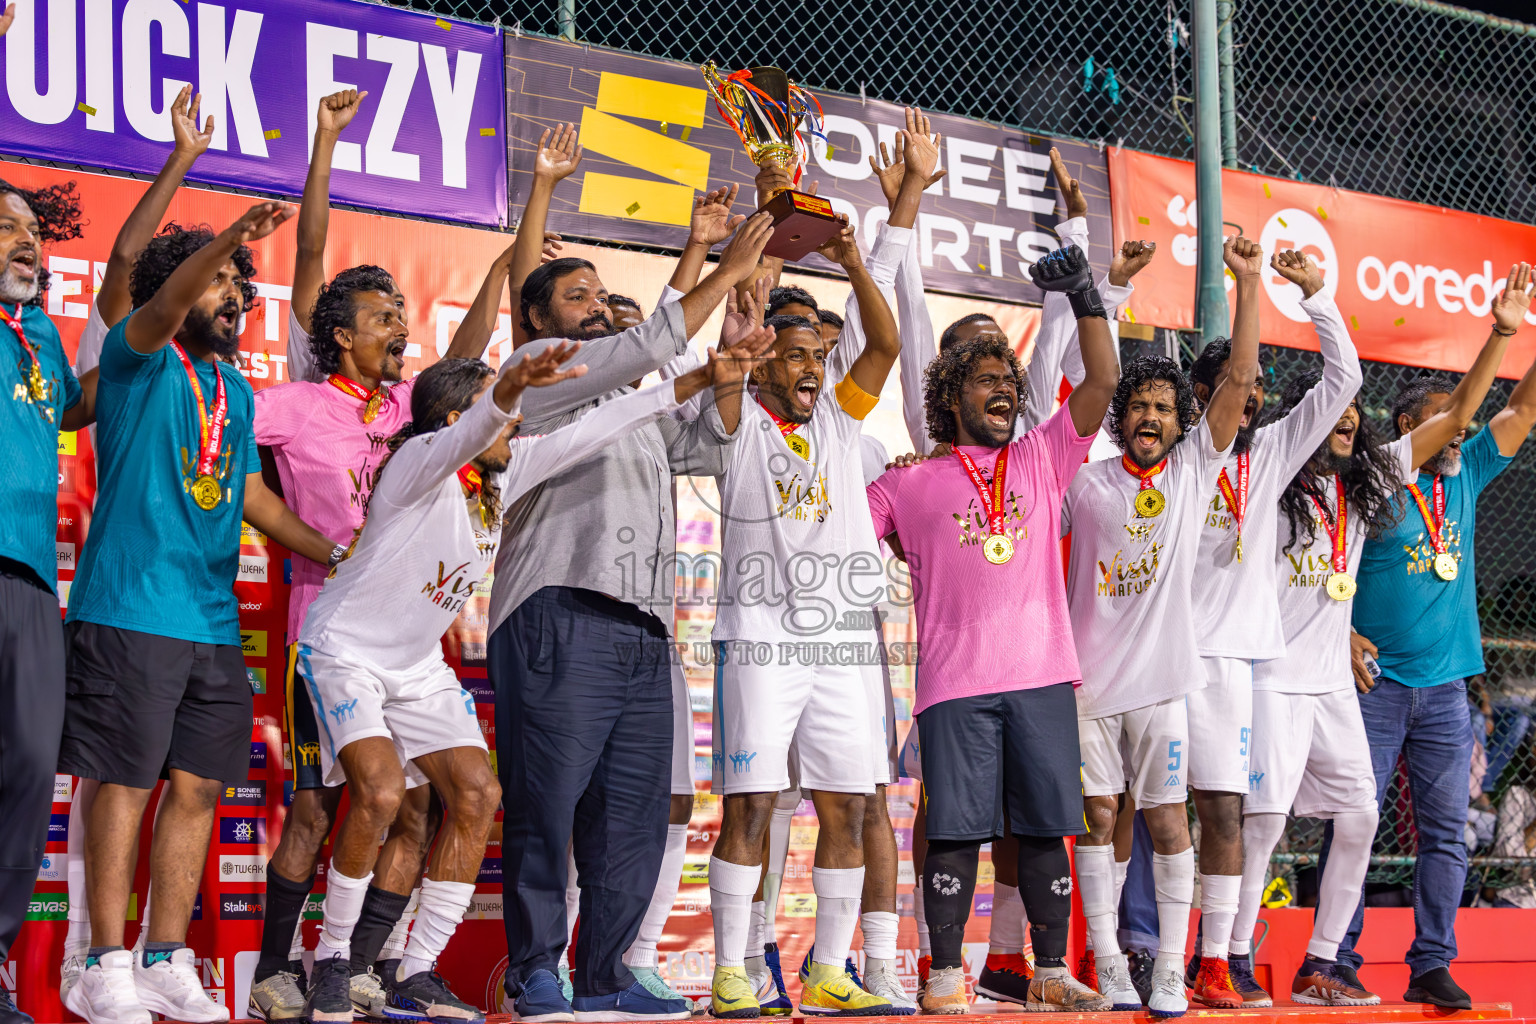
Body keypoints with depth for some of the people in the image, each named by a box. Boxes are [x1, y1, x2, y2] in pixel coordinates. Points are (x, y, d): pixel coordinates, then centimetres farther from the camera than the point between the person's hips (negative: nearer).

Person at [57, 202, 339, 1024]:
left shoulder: (237, 391, 20)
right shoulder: (140, 359, 1)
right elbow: (162, 309, -21)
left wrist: (341, 556, 20)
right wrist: (230, 239, -36)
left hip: (213, 618, 7)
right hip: (130, 609, -7)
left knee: (198, 786, 5)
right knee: (125, 784, -5)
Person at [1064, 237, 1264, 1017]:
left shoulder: (1195, 469, 5)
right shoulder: (1085, 483, 5)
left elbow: (1238, 380, -2)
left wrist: (1249, 282, -8)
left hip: (1161, 674, 0)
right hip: (1088, 674, 0)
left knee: (1168, 819, -1)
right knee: (1097, 815, 3)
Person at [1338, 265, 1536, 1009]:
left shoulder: (1464, 476, 10)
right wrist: (1340, 634, -15)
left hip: (1445, 688, 5)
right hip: (1376, 683, -5)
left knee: (1444, 833, 3)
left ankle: (1432, 965, 8)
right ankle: (1337, 961, 2)